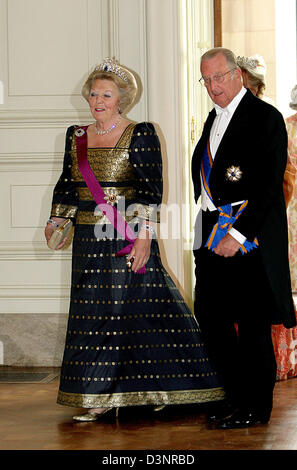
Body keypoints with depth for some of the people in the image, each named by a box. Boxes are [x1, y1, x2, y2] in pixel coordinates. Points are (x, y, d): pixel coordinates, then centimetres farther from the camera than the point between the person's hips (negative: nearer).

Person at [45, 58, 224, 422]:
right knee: (95, 314, 6)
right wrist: (56, 220, 7)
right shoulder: (76, 136, 11)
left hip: (127, 239, -5)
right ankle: (101, 399, 13)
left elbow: (150, 190, -11)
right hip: (89, 239, 6)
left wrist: (144, 234, -18)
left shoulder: (140, 135, -6)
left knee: (135, 308, -3)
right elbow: (67, 184, 19)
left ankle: (156, 391, 10)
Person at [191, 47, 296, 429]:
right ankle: (238, 395, 22)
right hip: (214, 230, 8)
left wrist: (239, 234, -18)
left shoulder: (265, 117, -9)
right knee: (209, 313, 9)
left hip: (250, 234, -8)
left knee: (252, 322, -2)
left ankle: (257, 407, 9)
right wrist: (208, 221, 10)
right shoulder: (214, 118, 17)